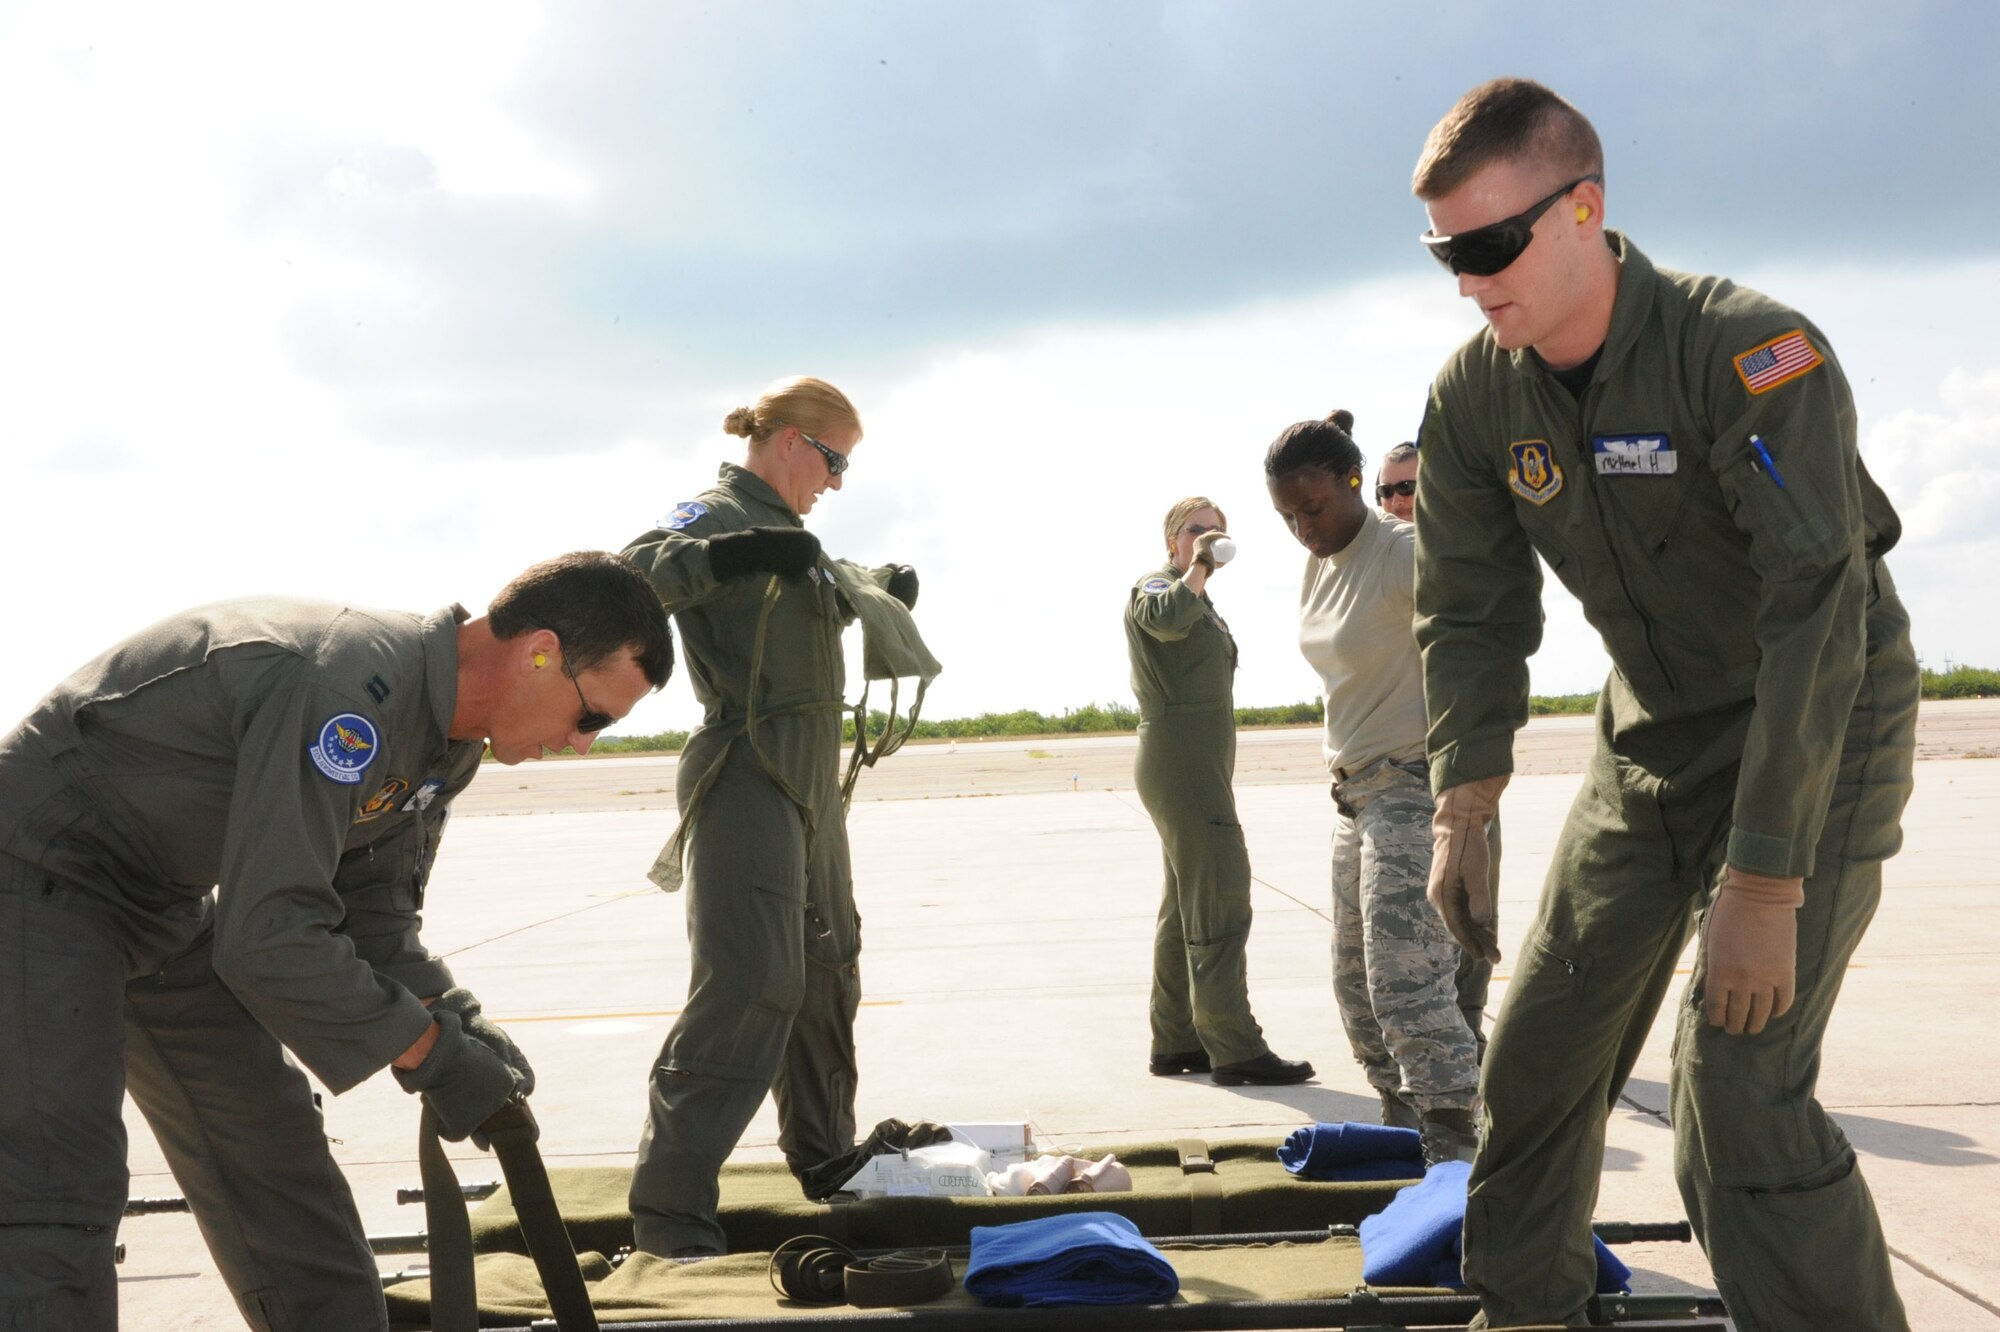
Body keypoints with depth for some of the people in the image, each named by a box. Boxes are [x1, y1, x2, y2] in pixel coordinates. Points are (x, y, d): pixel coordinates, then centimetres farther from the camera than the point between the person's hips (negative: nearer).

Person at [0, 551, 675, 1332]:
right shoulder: (343, 691, -33)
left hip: (164, 907, 10)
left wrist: (458, 1025, -10)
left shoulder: (446, 741, -1)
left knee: (269, 1147, 11)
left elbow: (373, 915, 7)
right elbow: (268, 938, -33)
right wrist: (431, 1054, -24)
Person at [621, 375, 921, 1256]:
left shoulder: (785, 532, 16)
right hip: (746, 778, -10)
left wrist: (876, 590, 18)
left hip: (810, 781, 10)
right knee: (751, 980, -18)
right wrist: (730, 553, -43)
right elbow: (630, 576, -29)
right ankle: (670, 1208, -16)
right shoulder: (717, 514, -10)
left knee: (826, 969, 18)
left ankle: (822, 1154, 34)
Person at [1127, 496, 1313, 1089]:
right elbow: (1169, 617, -32)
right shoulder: (1154, 585, -6)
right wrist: (1195, 568, -23)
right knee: (1220, 899, -15)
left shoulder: (1200, 598, 23)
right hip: (1179, 760, -10)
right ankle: (1234, 1050, -18)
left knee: (1186, 906, 11)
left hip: (1201, 765, 10)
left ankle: (1174, 1043, 16)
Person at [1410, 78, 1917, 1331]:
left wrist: (1763, 887, -32)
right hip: (1655, 735, 6)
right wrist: (1462, 817, -9)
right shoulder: (1476, 399, -8)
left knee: (1735, 1095, -17)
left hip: (1822, 734, -6)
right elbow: (1471, 613, 0)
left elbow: (1818, 623, -31)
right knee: (1540, 1041, 8)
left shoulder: (1756, 355, -28)